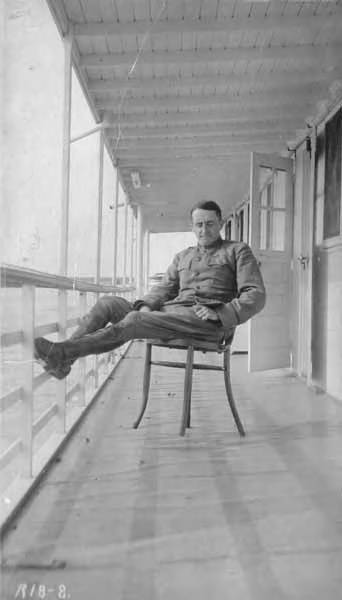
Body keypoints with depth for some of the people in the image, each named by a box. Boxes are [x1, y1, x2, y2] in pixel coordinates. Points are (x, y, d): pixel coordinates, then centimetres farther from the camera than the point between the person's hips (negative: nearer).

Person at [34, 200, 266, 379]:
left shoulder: (238, 251, 13)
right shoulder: (182, 256, 28)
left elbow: (256, 295, 2)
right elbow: (164, 288, 18)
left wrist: (220, 314, -15)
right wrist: (146, 305, -6)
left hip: (208, 323, -6)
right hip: (170, 310, 6)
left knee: (134, 321, -29)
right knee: (108, 303, -12)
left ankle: (64, 351, -30)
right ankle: (62, 360, -23)